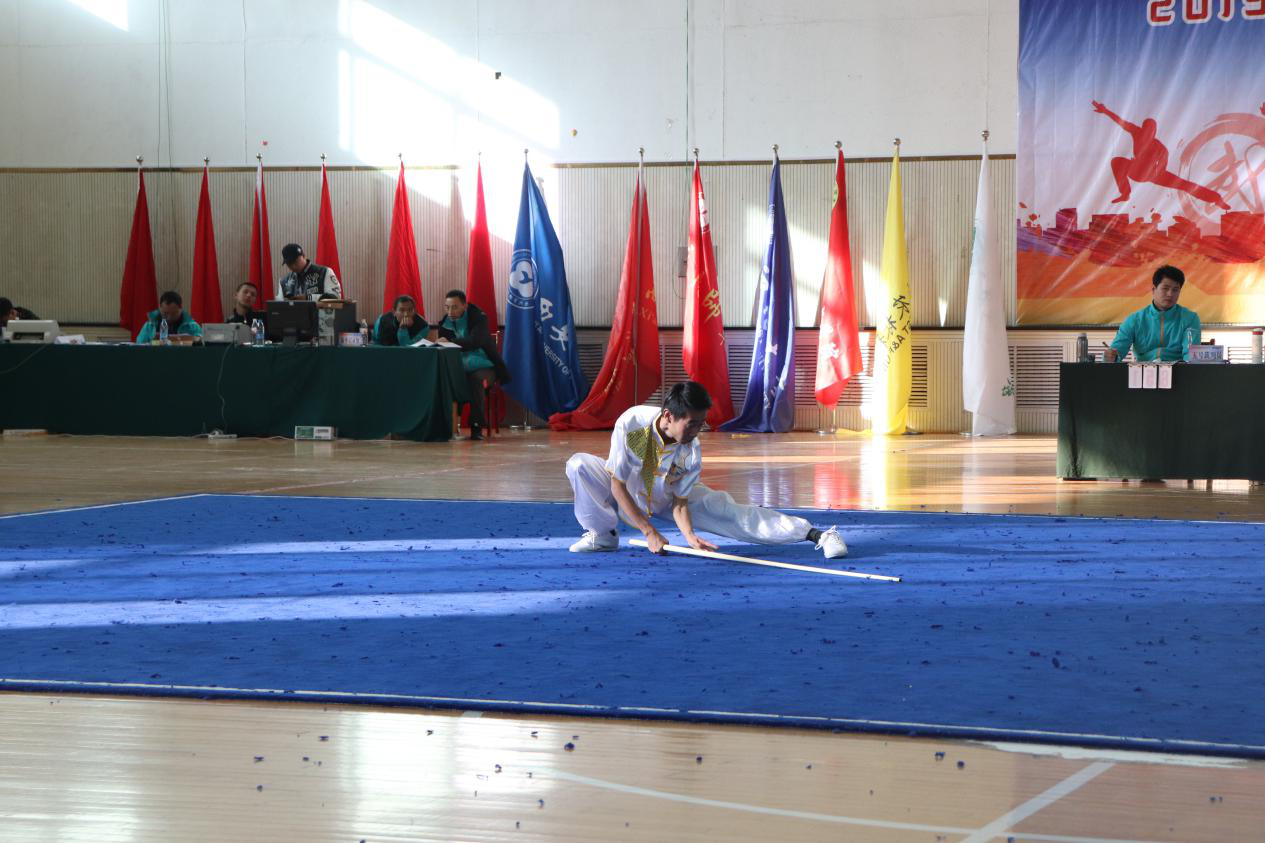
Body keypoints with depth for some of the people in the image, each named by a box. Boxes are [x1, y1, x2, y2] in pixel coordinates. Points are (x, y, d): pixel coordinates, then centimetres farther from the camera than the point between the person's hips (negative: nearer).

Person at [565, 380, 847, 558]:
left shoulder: (692, 454, -27)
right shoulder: (631, 425, -35)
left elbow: (679, 502, -17)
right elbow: (617, 486, -28)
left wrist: (690, 536, -38)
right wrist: (649, 532, -30)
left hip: (667, 496, 0)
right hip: (627, 495, 0)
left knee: (727, 510, -18)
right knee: (579, 464, -28)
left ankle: (814, 533, -16)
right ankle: (603, 534, -6)